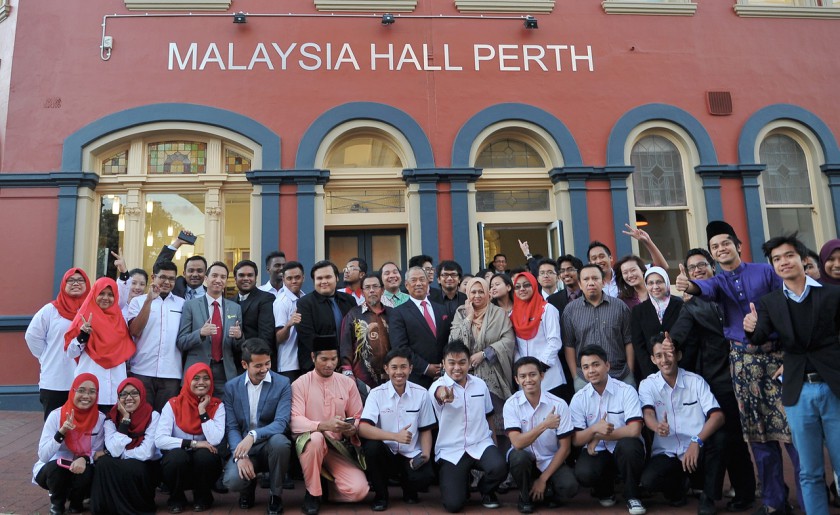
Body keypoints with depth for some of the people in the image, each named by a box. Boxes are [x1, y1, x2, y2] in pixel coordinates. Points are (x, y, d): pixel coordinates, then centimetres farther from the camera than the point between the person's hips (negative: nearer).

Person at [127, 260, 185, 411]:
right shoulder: (138, 301, 7)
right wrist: (149, 300, -12)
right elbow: (134, 331, -6)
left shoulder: (182, 304, 10)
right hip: (142, 371, -1)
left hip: (172, 374, 1)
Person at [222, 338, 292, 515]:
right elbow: (232, 427, -3)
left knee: (279, 441, -36)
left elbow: (281, 422, -19)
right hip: (243, 446, 1)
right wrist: (241, 456, -19)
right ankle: (249, 486, 14)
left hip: (270, 444, -1)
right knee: (233, 480, -29)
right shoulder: (231, 387, 0)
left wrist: (253, 435, -36)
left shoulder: (282, 384, -8)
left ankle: (275, 494, -8)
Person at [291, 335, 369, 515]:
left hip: (338, 446, 2)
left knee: (359, 490, -20)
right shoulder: (299, 384, -6)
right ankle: (312, 493, -14)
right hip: (309, 442, -2)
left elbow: (358, 417, 7)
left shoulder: (348, 383, 3)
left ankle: (327, 484, 13)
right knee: (316, 438, -39)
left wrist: (352, 429, -17)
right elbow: (295, 422, -16)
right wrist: (323, 425, -32)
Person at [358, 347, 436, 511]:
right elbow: (363, 428, -20)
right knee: (372, 445, -32)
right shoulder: (377, 393, -8)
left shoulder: (421, 393, -2)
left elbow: (425, 430, 5)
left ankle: (409, 490, 12)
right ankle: (380, 495, -4)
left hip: (411, 455, 1)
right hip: (386, 453, 0)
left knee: (426, 477, -28)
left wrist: (425, 455, -13)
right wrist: (396, 436, -31)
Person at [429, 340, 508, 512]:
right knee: (453, 504, -16)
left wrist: (493, 441, 17)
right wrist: (444, 395, -62)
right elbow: (440, 392, -38)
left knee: (499, 467, -29)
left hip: (480, 444, 3)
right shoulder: (438, 386, -11)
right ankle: (463, 483, 21)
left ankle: (486, 490, 8)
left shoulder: (480, 384, 4)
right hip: (450, 451, -3)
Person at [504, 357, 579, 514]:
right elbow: (517, 443, -23)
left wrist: (543, 479, -13)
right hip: (525, 458, 0)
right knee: (518, 457, -34)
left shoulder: (559, 404, -12)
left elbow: (565, 448, -9)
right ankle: (526, 496, -3)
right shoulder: (511, 404, -13)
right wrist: (544, 425, -31)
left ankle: (546, 492, 8)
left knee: (569, 487, -28)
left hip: (551, 461, 0)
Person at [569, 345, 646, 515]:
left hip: (624, 451, -1)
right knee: (582, 473, -30)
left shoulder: (626, 391, -12)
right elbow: (576, 440, -4)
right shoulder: (579, 398, -4)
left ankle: (632, 496, -8)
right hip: (596, 452, 2)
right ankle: (604, 491, 10)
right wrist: (594, 429, -25)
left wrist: (599, 436, -17)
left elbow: (634, 430, -21)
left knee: (628, 444, -36)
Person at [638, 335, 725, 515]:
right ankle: (677, 486, 9)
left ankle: (708, 497, -7)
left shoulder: (696, 381, -2)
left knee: (718, 439, -30)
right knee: (648, 481, -29)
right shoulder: (647, 384, -1)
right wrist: (657, 427, -44)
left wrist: (697, 441, -31)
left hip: (697, 451, 1)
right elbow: (648, 414, -18)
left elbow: (718, 416, -14)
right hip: (667, 454, 0)